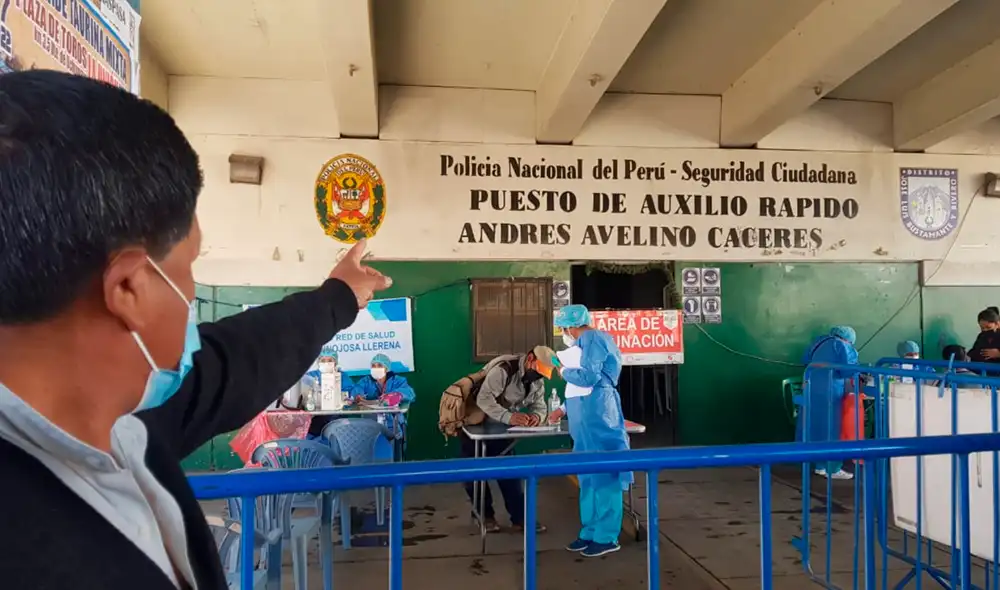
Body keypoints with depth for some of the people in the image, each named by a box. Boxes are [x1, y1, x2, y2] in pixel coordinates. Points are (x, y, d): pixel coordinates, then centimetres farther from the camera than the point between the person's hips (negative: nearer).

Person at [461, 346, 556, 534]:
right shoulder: (503, 369, -30)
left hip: (500, 429, 7)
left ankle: (520, 517, 9)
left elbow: (540, 405, -5)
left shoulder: (537, 380, -3)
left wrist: (536, 416, -30)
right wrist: (509, 417, -50)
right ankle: (485, 516, 15)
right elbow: (483, 399, -38)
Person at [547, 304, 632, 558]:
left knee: (603, 474, -3)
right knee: (588, 475, 12)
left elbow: (588, 377, -20)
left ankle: (607, 537, 4)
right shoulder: (587, 342, 20)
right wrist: (564, 409, 24)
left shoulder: (593, 338, -10)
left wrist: (564, 372, -4)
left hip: (598, 415, -10)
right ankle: (590, 532, 20)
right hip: (588, 417, 10)